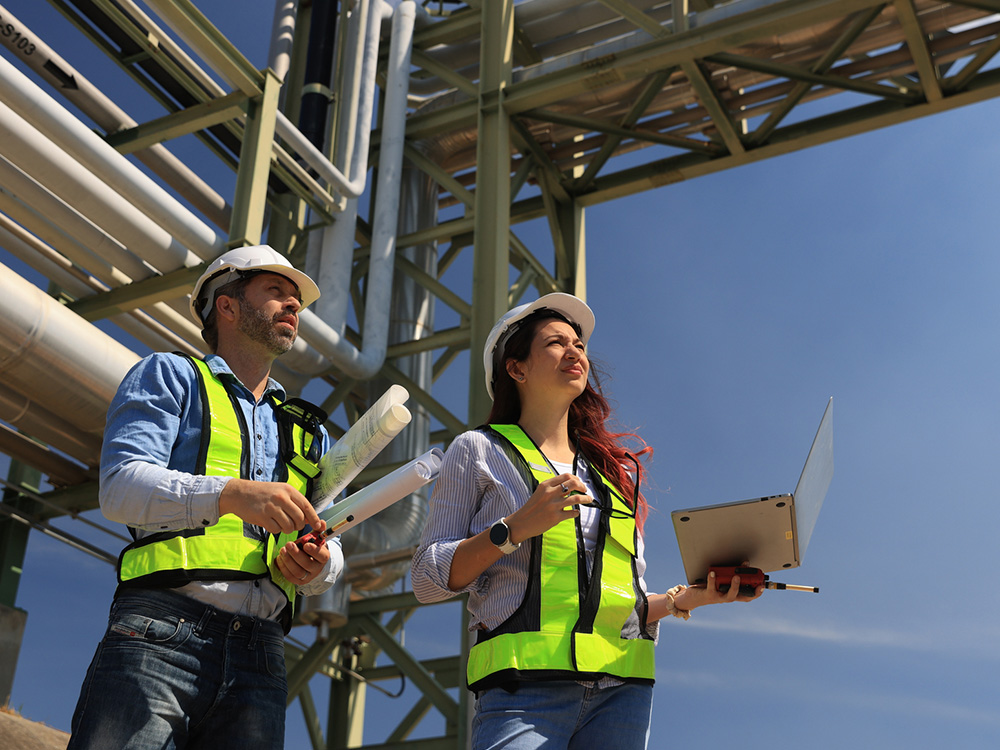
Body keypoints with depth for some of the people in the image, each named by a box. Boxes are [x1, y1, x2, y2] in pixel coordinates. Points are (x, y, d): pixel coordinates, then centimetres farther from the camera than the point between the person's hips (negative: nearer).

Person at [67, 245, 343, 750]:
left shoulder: (309, 433, 28)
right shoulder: (170, 376, 13)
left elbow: (331, 554, 21)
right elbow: (121, 486, -5)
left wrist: (317, 567, -5)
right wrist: (232, 494, -22)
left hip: (260, 658, 5)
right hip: (161, 634, -4)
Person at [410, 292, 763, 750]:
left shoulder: (616, 471, 22)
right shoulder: (479, 451, 11)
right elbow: (427, 579, 2)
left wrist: (682, 600, 3)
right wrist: (515, 528, -10)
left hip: (621, 692, 4)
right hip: (525, 684, -4)